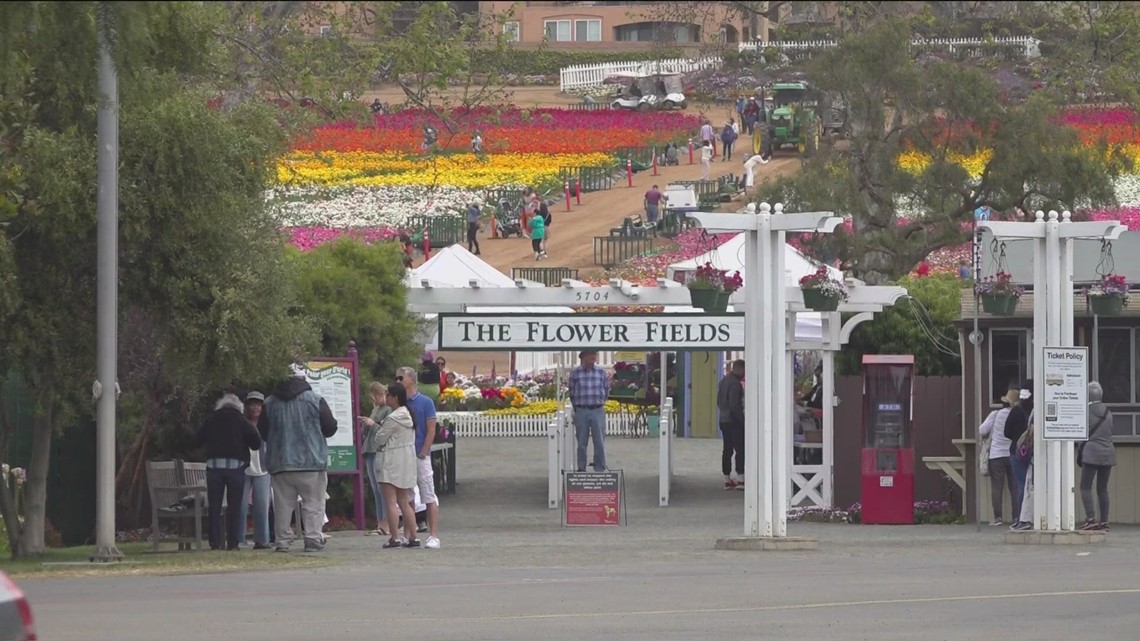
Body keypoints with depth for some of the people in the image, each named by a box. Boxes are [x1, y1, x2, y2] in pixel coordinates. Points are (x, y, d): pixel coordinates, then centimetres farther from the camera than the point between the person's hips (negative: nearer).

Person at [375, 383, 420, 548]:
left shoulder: (393, 418, -18)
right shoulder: (408, 415, 11)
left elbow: (380, 438, -12)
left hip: (392, 462, -9)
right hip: (407, 460, 9)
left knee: (391, 502, -7)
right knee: (404, 502, 13)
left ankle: (394, 538, -11)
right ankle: (412, 537, 12)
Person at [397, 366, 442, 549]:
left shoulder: (425, 402, -2)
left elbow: (431, 430, -6)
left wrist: (423, 452, -12)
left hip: (420, 456, -6)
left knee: (429, 496, -5)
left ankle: (434, 536, -8)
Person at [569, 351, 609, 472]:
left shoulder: (601, 373, 3)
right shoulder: (576, 373, 0)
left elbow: (606, 391, 12)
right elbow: (572, 393, 8)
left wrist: (600, 404, 12)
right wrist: (577, 408, 10)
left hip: (598, 411, 1)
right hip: (581, 411, -1)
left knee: (600, 442, 0)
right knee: (581, 443, 5)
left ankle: (600, 469, 5)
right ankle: (581, 469, 12)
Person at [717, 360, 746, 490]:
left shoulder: (723, 382, 13)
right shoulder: (735, 384, -17)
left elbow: (719, 401, 20)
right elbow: (735, 405, -22)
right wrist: (742, 420, -16)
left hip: (724, 420, 9)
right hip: (733, 421, -9)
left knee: (727, 450, 10)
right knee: (740, 450, -6)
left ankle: (727, 479, 11)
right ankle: (741, 478, -9)